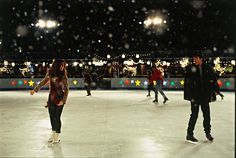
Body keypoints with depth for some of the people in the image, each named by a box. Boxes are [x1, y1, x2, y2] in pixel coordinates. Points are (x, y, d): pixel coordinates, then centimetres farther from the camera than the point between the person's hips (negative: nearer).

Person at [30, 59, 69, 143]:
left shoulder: (63, 76, -11)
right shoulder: (50, 74, -1)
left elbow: (66, 89, -10)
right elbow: (43, 82, 15)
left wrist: (63, 100, -18)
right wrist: (35, 90, 22)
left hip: (59, 98, -4)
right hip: (51, 98, 4)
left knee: (57, 117, -3)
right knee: (52, 116, 9)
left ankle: (57, 136, 13)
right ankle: (53, 133, 28)